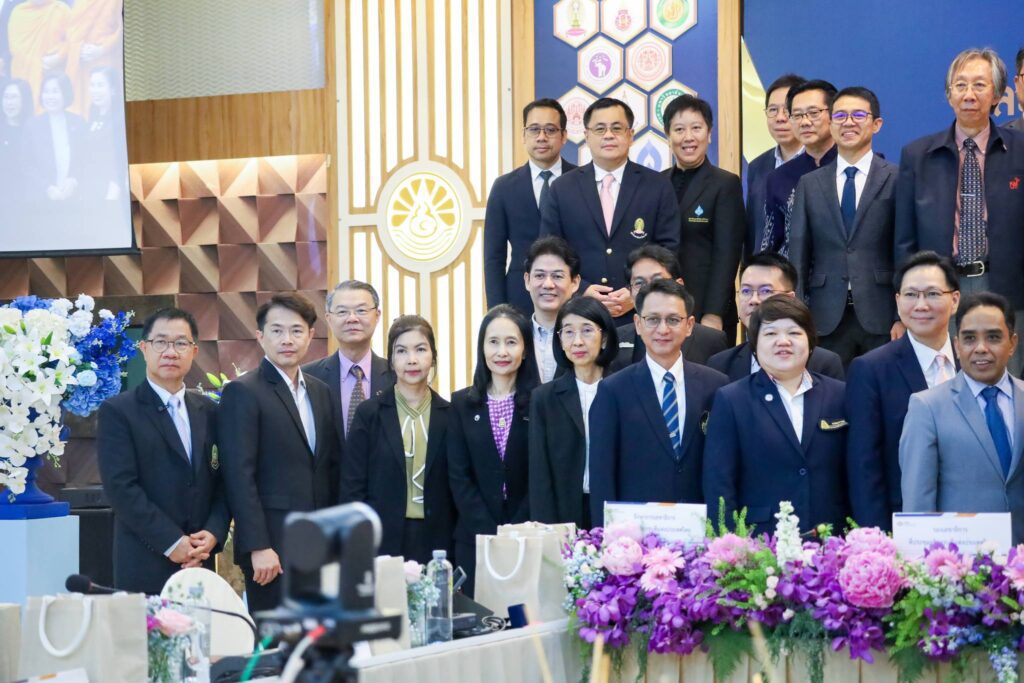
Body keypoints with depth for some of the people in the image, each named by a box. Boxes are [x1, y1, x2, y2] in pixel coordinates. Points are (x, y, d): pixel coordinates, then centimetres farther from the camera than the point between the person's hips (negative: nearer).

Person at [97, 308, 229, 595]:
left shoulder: (208, 412, 15)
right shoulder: (117, 411, -1)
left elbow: (223, 482, 13)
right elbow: (120, 486, -10)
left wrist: (213, 533, -5)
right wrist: (172, 542, -14)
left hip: (200, 562, 4)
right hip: (145, 568, -4)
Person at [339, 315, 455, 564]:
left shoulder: (449, 416, 7)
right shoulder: (369, 413, 4)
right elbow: (351, 489, 3)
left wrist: (458, 545, 2)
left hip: (437, 542, 1)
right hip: (382, 543, -1)